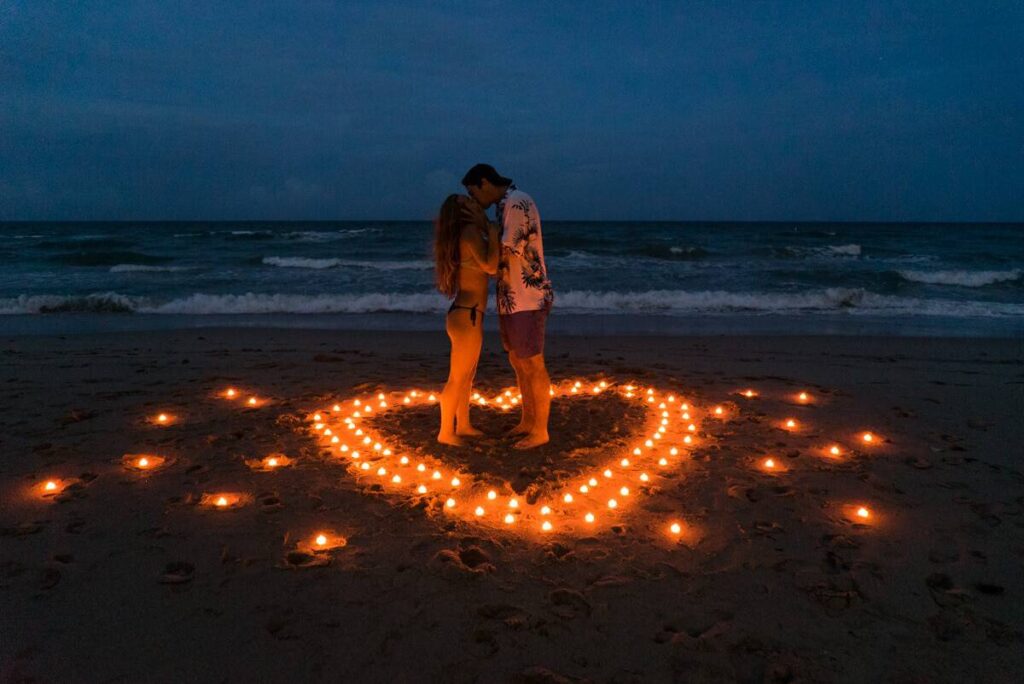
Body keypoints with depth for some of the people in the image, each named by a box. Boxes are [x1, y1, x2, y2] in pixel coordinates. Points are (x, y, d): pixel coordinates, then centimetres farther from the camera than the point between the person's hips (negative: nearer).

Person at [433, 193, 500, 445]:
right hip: (467, 317, -10)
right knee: (457, 379, 2)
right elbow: (490, 267, -24)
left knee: (467, 376, 20)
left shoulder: (466, 234, 15)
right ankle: (446, 432, 14)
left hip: (466, 315, 10)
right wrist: (492, 231, -13)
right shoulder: (470, 231, -13)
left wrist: (486, 230, 14)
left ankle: (463, 425, 34)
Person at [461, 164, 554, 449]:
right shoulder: (508, 204, 16)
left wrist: (480, 223, -11)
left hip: (527, 299, -10)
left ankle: (540, 431, 9)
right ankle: (528, 421, 31)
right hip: (512, 299, 10)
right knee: (518, 362, 17)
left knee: (533, 365, -1)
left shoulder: (516, 202, -14)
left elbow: (506, 254, -18)